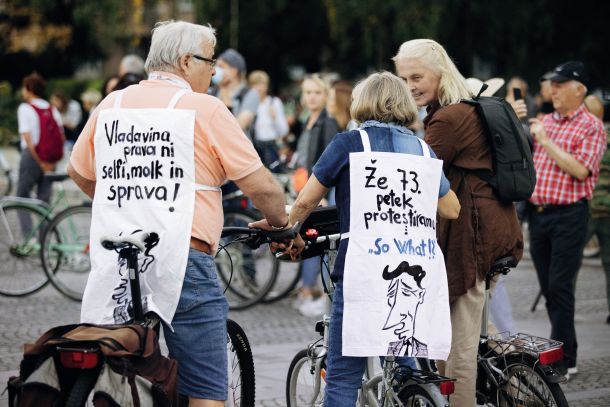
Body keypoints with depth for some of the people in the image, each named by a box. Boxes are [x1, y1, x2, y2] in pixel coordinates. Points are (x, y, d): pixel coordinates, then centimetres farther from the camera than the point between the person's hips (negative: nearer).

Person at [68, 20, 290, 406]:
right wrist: (279, 222, 13)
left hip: (114, 270, 6)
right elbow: (261, 185, -6)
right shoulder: (205, 109, -4)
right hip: (182, 264, -5)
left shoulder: (111, 105, 11)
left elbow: (79, 172, 24)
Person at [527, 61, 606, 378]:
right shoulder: (543, 122, 14)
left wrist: (546, 141, -14)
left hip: (568, 215, -6)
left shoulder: (591, 127, -4)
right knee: (548, 287, 10)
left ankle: (560, 360, -3)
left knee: (559, 287, -8)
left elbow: (580, 170, -16)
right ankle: (568, 353, 20)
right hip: (537, 212, 7)